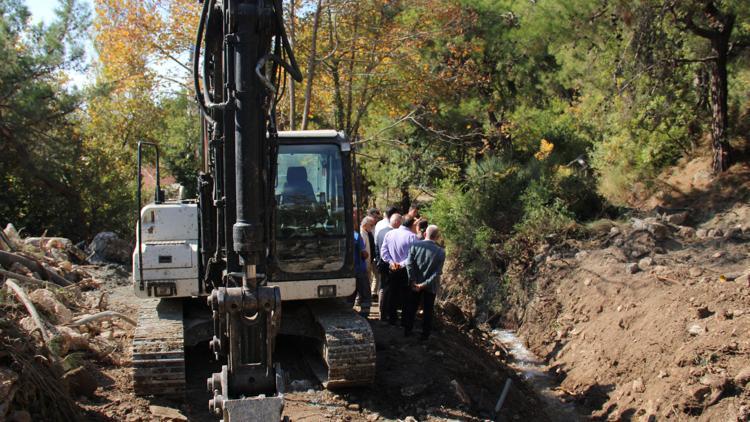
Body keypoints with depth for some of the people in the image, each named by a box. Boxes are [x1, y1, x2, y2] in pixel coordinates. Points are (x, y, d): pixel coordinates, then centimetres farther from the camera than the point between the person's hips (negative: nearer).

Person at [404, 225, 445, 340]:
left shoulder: (415, 245, -14)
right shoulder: (441, 252, -15)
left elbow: (409, 264, -17)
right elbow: (437, 272, -18)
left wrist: (414, 281, -13)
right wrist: (425, 284, -16)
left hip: (415, 283, 1)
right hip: (431, 286, -1)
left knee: (411, 308, 18)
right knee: (428, 310, 14)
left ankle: (407, 331, 29)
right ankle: (425, 334, 21)